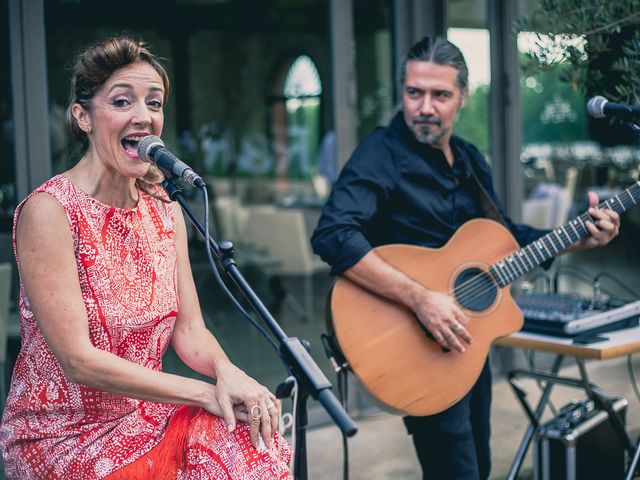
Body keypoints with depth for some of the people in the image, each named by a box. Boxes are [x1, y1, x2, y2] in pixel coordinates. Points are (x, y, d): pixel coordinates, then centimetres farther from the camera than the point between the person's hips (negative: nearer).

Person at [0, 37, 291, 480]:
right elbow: (78, 360, -19)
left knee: (250, 439, -19)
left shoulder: (164, 207, 5)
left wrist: (226, 372, -19)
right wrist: (208, 394, -20)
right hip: (63, 438, -5)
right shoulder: (49, 211, -15)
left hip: (144, 416, 6)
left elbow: (189, 329, 3)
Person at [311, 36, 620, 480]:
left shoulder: (469, 160, 9)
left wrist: (579, 239, 5)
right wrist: (420, 298, -36)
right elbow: (332, 235, -32)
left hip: (468, 337, 8)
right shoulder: (383, 154, -17)